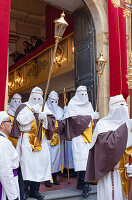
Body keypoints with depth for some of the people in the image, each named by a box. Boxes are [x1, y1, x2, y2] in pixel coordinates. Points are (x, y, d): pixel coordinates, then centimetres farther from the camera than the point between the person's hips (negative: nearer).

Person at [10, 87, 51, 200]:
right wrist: (32, 111, -13)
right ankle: (25, 190, 1)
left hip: (40, 140, 4)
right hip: (27, 139, -4)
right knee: (27, 162, -10)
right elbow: (21, 120, -10)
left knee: (41, 162, -1)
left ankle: (34, 190, 10)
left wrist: (43, 117, -11)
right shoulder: (25, 107, 5)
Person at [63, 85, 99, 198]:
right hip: (78, 135, -6)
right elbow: (76, 119, -13)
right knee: (82, 159, -13)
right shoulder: (72, 105, -1)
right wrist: (90, 116, -14)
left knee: (86, 158, 3)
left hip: (88, 135, 6)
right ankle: (85, 186, -12)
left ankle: (80, 183, 13)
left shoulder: (88, 105, 19)